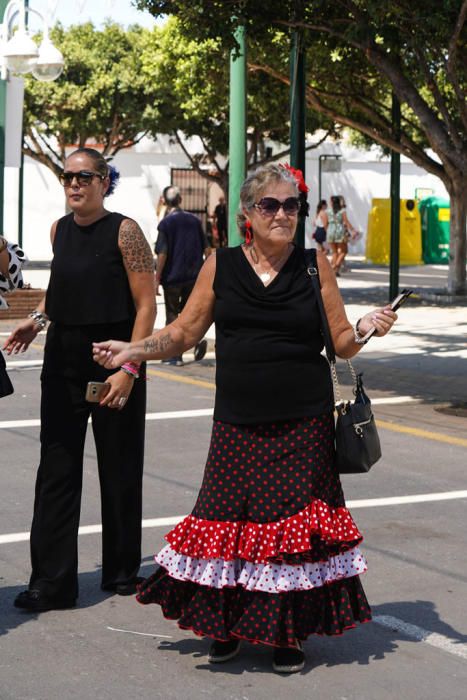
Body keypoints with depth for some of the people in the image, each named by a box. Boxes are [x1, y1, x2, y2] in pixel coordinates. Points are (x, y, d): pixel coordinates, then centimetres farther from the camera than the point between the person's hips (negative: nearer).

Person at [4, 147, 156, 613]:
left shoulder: (124, 231, -11)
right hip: (63, 359, 5)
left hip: (113, 360, -5)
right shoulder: (60, 230, 7)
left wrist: (129, 368, -19)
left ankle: (122, 571, 25)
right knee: (56, 469, 0)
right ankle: (52, 582, 2)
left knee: (119, 470, 9)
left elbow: (146, 305, -12)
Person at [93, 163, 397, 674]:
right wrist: (133, 350, -4)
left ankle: (290, 633, 16)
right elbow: (183, 333, 9)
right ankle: (226, 626, 22)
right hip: (238, 425, 1)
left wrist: (366, 329, -16)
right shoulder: (221, 265, 5)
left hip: (302, 426, -1)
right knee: (228, 517, 2)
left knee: (294, 521, 1)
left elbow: (340, 344, 4)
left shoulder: (314, 265, 3)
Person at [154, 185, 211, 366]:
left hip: (172, 277, -4)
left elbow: (162, 254, -13)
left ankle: (175, 355, 7)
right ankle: (198, 338, -6)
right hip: (193, 276, 4)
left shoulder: (165, 223, -10)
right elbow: (206, 249, 6)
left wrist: (157, 278, -8)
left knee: (172, 314, 7)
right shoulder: (194, 220, 3)